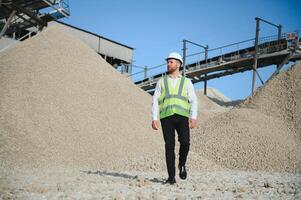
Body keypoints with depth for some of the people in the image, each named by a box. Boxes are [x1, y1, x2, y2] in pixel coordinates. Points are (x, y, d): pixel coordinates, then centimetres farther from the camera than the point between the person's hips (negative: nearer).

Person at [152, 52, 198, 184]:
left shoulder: (186, 82, 14)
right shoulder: (162, 82, 16)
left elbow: (193, 101, 6)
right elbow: (155, 101, 10)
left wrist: (194, 118, -8)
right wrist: (154, 119, -2)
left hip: (182, 116, 0)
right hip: (166, 117, 1)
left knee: (185, 142, -19)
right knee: (169, 146, -7)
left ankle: (182, 164, 10)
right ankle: (171, 177, -2)